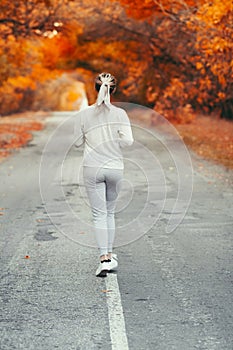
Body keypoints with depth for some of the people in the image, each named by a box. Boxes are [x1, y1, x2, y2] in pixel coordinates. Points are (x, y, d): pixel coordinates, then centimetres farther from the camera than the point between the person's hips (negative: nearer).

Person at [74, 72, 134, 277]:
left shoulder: (84, 114, -4)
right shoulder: (120, 114, -6)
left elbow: (78, 142, 2)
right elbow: (128, 141, -11)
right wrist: (113, 143, 8)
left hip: (92, 169, -1)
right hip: (115, 168, 1)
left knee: (99, 214, 2)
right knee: (110, 212, 17)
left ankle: (104, 258, -8)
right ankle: (110, 255, 23)